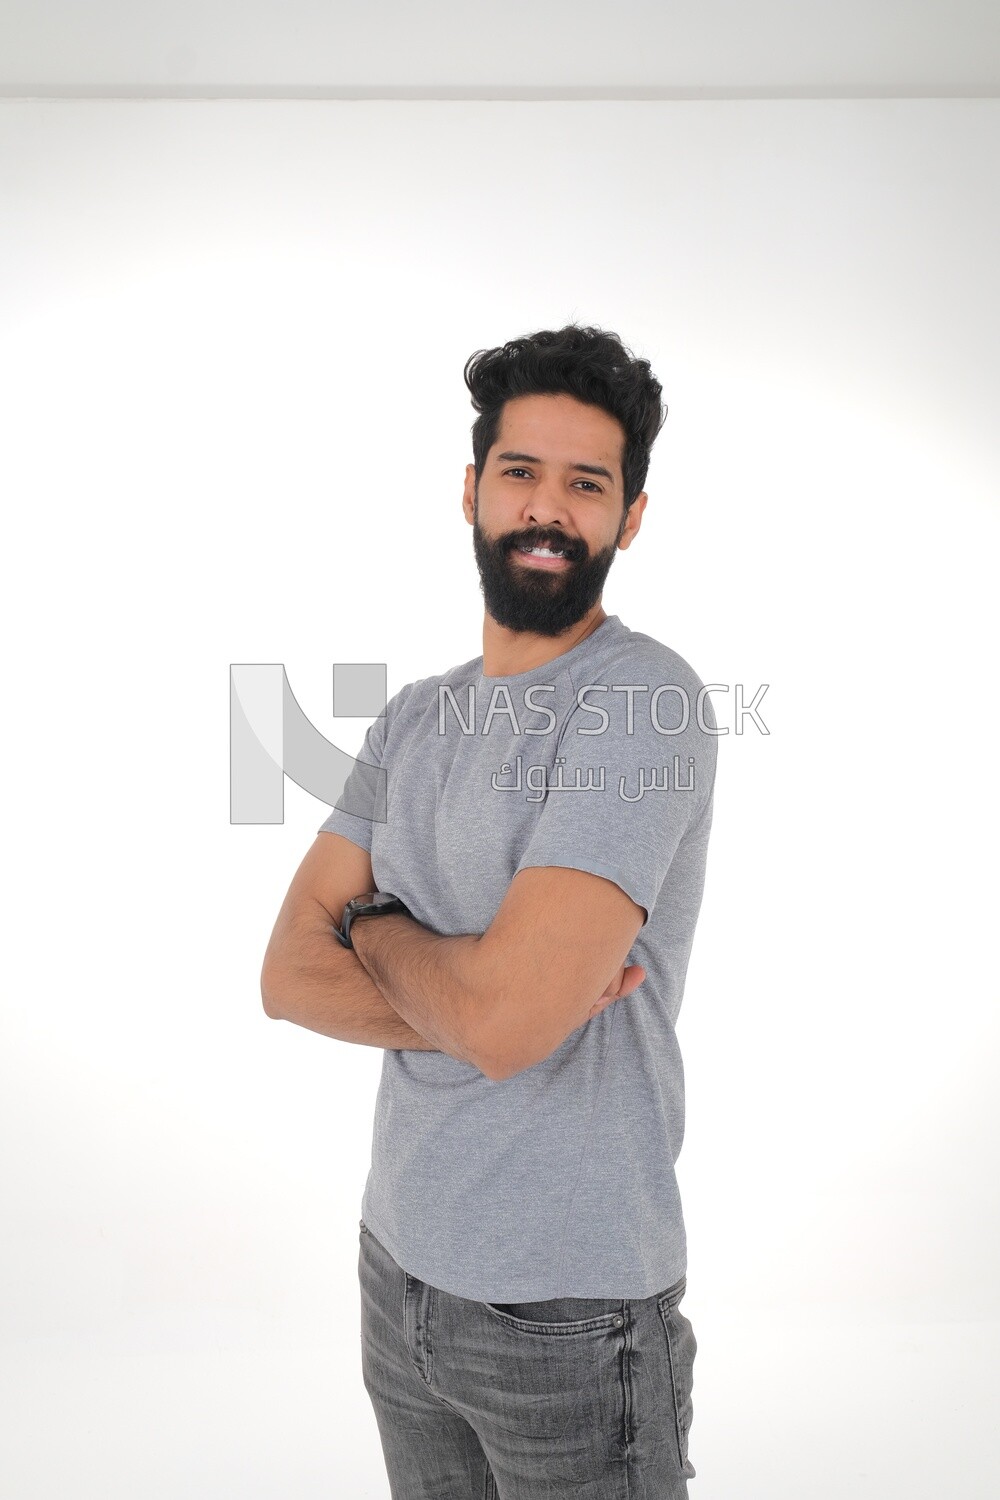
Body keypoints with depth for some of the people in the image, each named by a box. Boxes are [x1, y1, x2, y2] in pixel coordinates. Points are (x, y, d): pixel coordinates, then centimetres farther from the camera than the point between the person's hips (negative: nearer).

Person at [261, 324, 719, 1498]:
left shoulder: (646, 704, -19)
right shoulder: (415, 718, 4)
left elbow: (505, 1015, -28)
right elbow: (290, 975, -3)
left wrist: (371, 922, -9)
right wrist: (475, 998, -19)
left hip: (570, 1309, -6)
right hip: (400, 1264, 6)